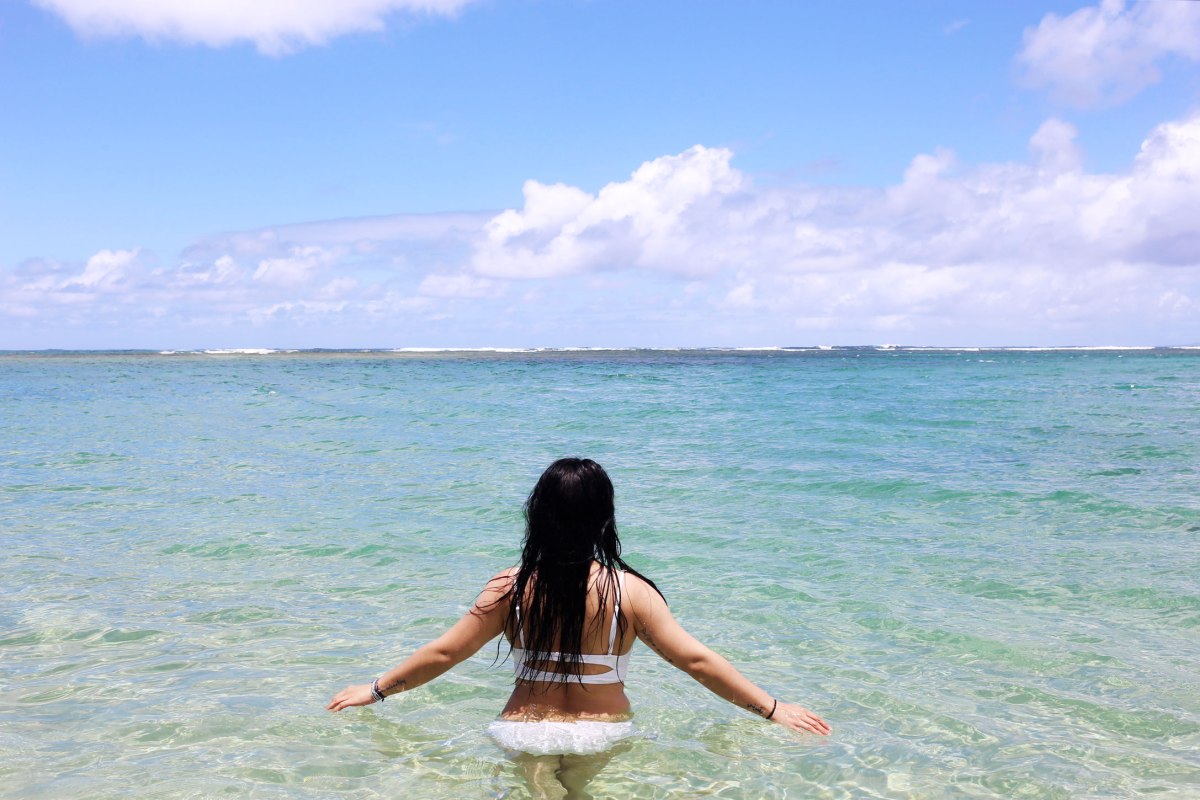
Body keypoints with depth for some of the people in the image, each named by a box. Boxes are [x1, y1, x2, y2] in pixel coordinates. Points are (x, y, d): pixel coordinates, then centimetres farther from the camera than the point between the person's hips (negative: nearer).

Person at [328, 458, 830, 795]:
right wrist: (773, 709, 2)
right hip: (605, 733, 0)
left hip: (524, 733, 1)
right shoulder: (629, 591, -9)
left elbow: (443, 653, 1)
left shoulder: (510, 589, -5)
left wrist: (377, 690, 17)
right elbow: (696, 661, -8)